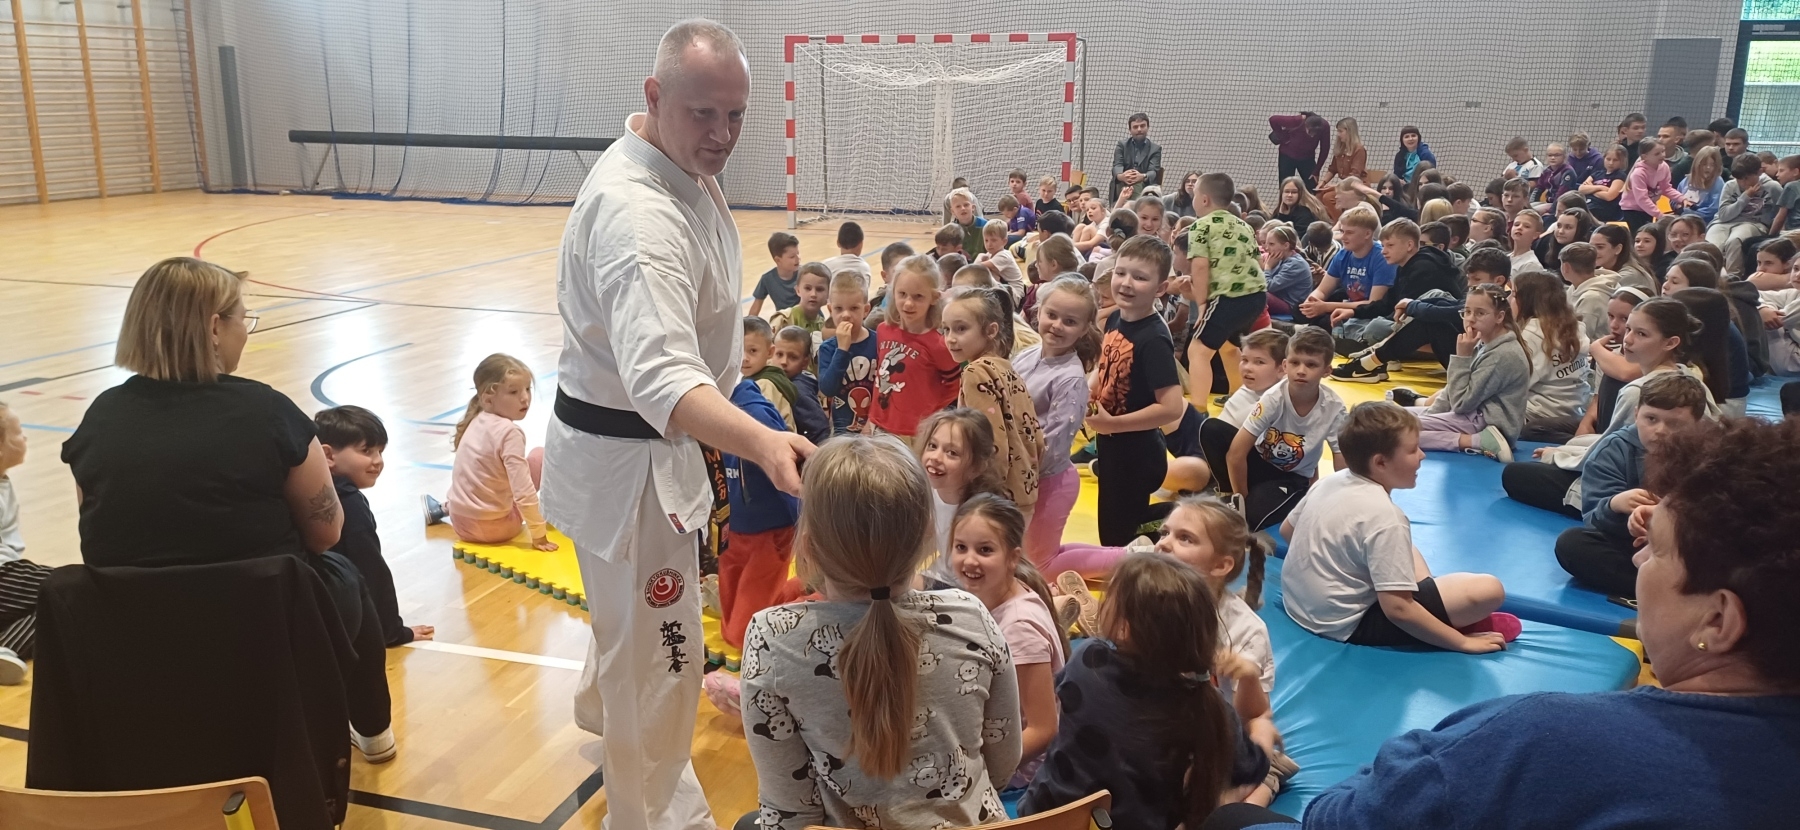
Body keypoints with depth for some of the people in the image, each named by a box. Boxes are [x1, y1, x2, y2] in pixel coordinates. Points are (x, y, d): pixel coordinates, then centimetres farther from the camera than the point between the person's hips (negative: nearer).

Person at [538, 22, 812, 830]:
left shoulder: (680, 167, 1)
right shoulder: (638, 213, -32)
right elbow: (663, 375, -46)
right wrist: (761, 442, -61)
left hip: (650, 441, 10)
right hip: (625, 457, -10)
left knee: (633, 616, 33)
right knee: (657, 653, 2)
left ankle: (602, 711, 61)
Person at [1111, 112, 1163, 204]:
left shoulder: (1155, 148, 13)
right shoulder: (1122, 144, 16)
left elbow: (1154, 171, -2)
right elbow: (1117, 165, 0)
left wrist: (1143, 177, -31)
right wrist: (1121, 176, -29)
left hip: (1144, 188, 0)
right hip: (1121, 188, 1)